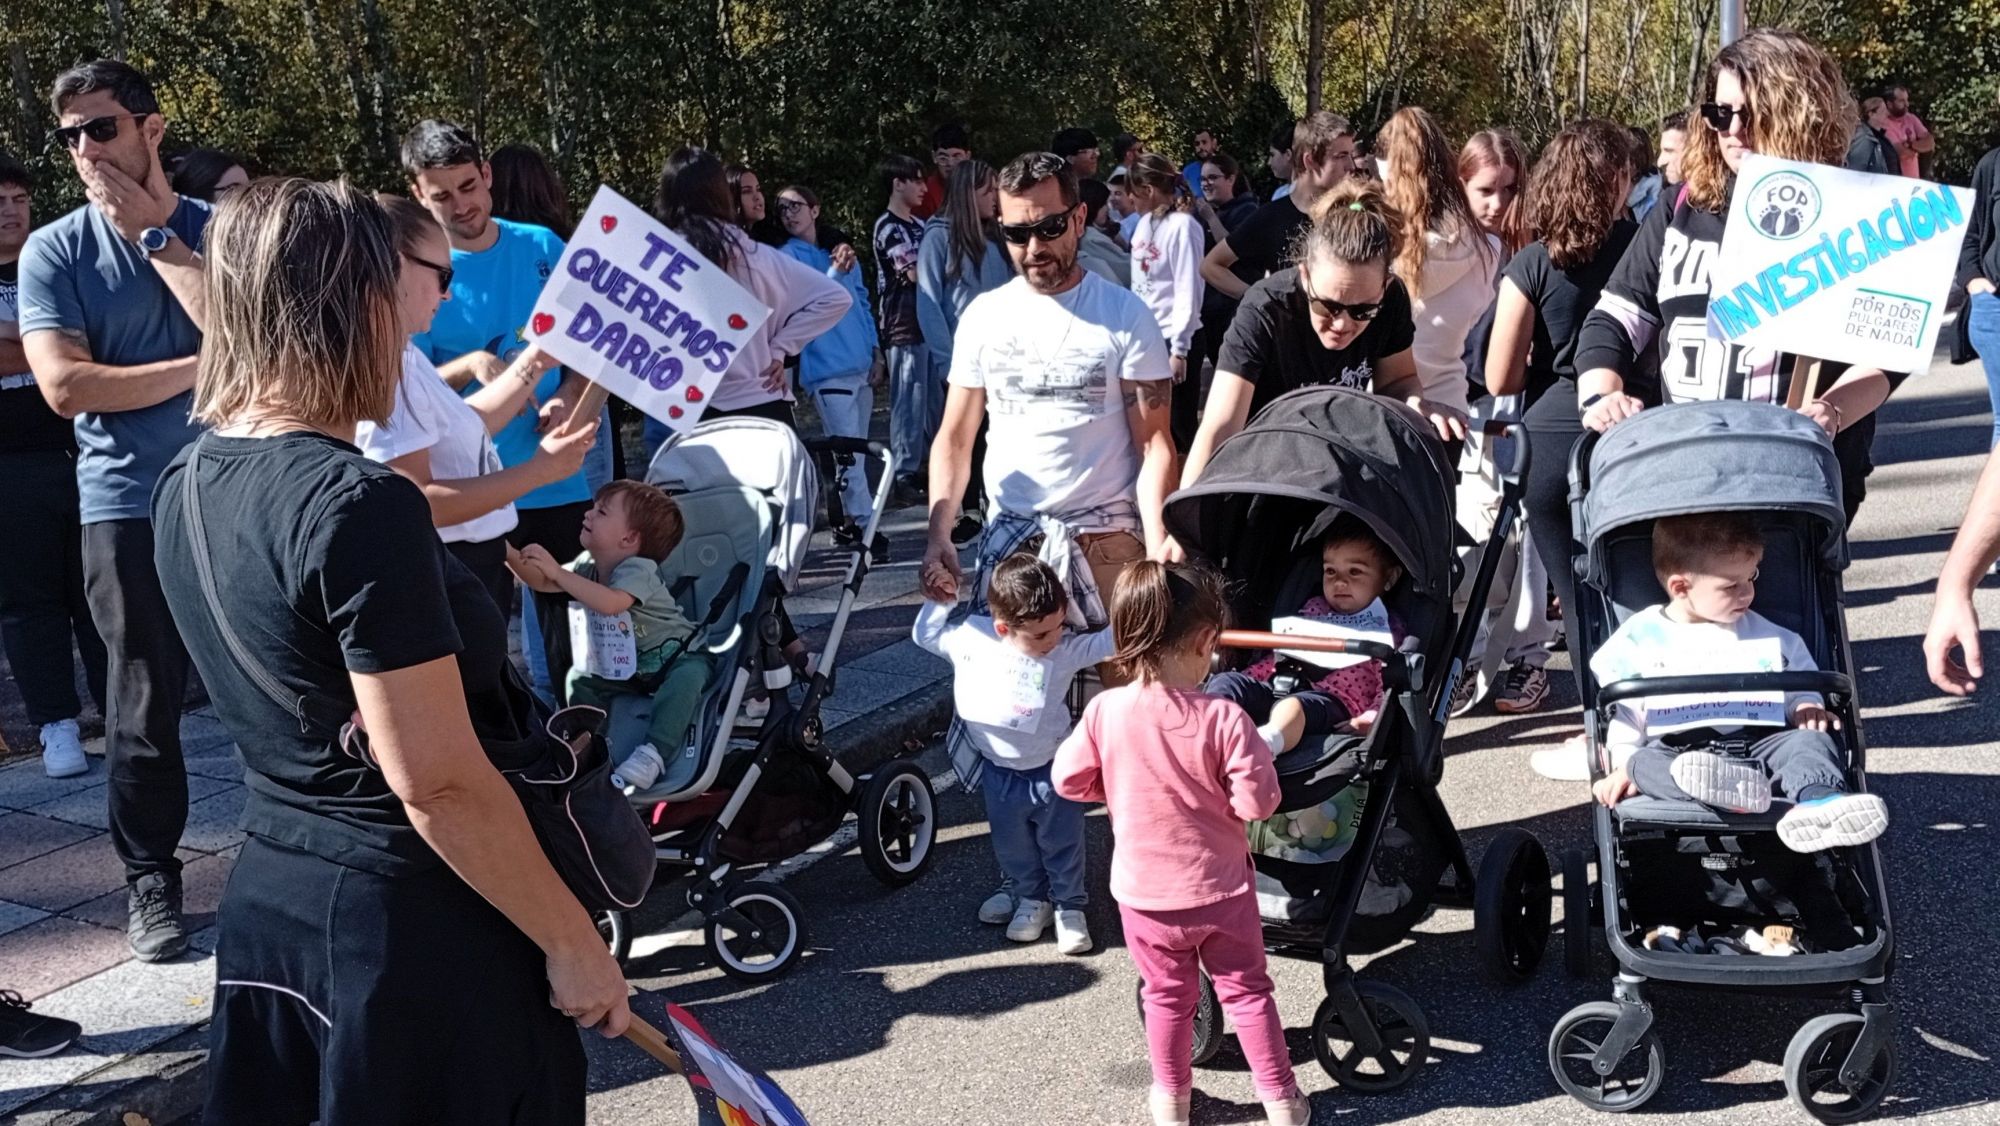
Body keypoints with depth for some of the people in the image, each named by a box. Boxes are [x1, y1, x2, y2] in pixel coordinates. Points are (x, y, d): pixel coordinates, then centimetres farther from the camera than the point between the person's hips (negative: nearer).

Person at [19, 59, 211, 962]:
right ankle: (151, 881, 18)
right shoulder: (53, 251, 0)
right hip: (129, 505, -1)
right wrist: (203, 367, -9)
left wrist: (154, 234, -12)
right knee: (144, 705, 5)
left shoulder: (219, 230, 3)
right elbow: (65, 385, -11)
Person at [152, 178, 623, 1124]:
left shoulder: (186, 486, 3)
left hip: (265, 901, 8)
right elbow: (439, 784, -25)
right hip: (417, 922, -8)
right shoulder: (359, 507, -24)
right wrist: (574, 943, -13)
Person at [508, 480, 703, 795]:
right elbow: (543, 583, 0)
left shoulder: (638, 569, -27)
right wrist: (511, 555, -17)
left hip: (677, 659, -8)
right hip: (629, 667, 8)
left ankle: (652, 754, -41)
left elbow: (610, 604, -45)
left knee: (688, 675, -38)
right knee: (580, 679, -5)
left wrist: (558, 571, -43)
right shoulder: (589, 566, -2)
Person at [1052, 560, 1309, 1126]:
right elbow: (1257, 802, -20)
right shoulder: (1224, 717, -23)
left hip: (1145, 892, 1)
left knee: (1167, 997, 20)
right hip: (1221, 888, -1)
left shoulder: (1105, 712, -16)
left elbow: (1068, 780, -4)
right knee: (1247, 991, 17)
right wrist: (1258, 760, 0)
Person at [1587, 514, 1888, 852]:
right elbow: (1621, 711, 9)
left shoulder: (1765, 634, 19)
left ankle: (1818, 797, -56)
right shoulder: (1638, 638, 11)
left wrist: (1807, 706, 0)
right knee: (1645, 762, -33)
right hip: (1675, 750, -2)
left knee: (1810, 739, -24)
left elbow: (1798, 682, 23)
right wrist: (1623, 763, -5)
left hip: (1757, 744, 2)